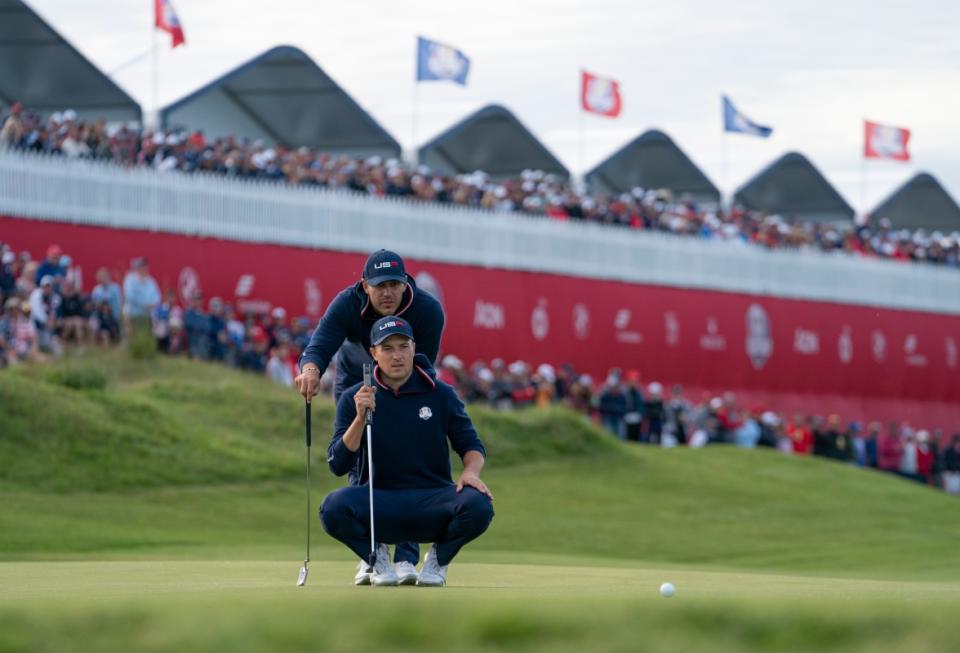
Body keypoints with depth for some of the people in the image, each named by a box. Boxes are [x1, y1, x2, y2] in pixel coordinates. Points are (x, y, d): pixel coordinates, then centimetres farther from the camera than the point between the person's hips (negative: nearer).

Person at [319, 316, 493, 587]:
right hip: (378, 502, -1)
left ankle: (438, 559, 2)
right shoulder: (353, 399, 2)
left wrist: (470, 471, -14)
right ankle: (377, 555, 1)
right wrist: (360, 418, -20)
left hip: (433, 498, 1)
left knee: (478, 505, -31)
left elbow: (471, 444, 9)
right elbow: (338, 465, -5)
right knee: (334, 506, -33)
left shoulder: (441, 395, 3)